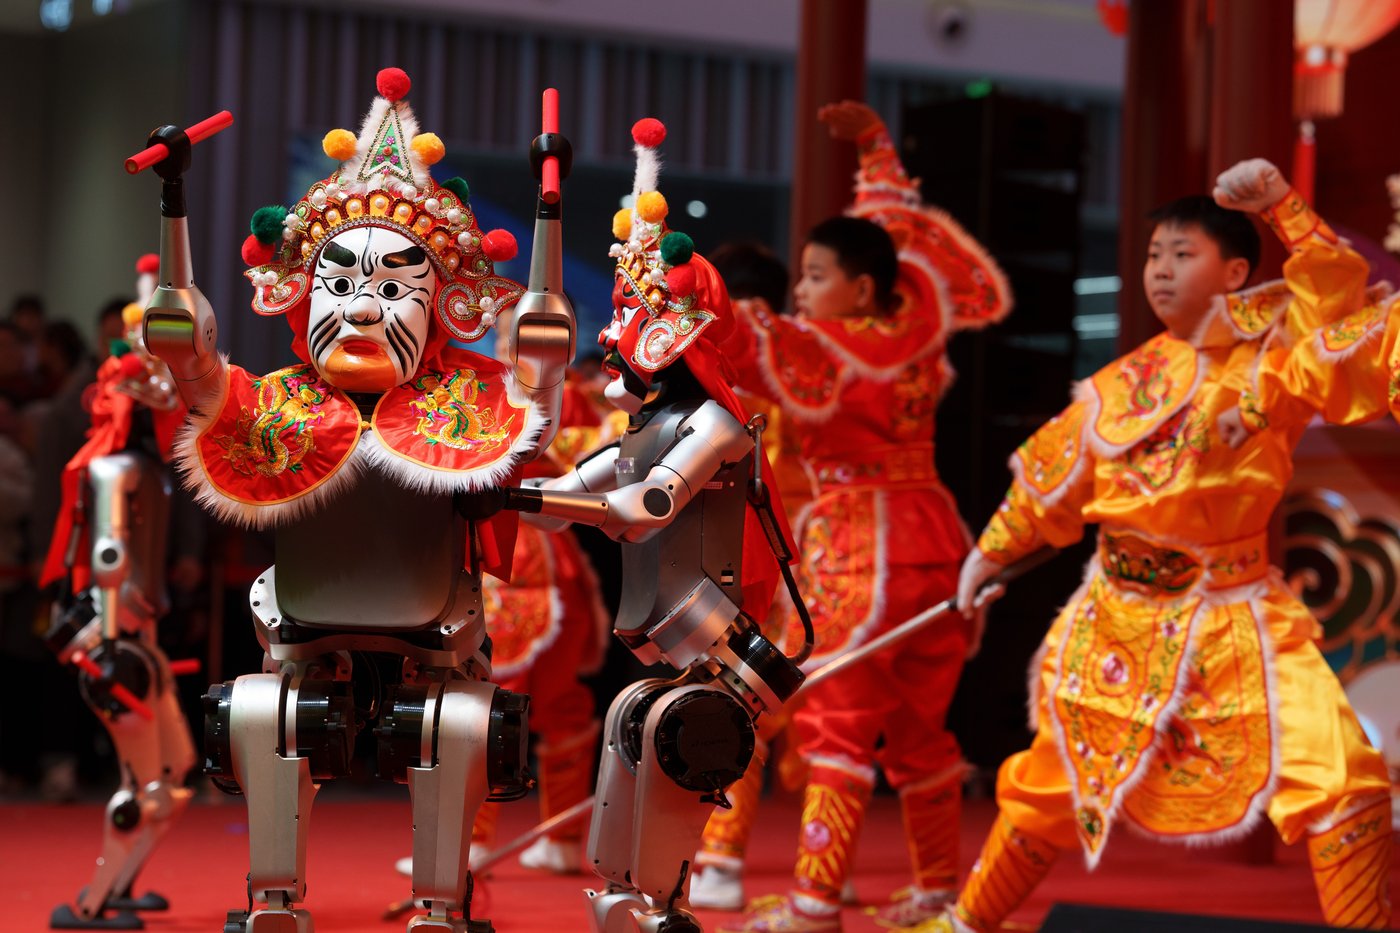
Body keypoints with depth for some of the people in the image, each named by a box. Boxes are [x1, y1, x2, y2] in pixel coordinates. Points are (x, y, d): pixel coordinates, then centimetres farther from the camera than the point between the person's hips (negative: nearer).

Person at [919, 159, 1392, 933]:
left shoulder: (1273, 349, -5)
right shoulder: (1121, 383, 4)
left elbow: (1336, 289, -24)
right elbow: (1051, 478, 14)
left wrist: (1282, 206, -28)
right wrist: (990, 554, 20)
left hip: (1232, 614, -3)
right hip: (1122, 614, 3)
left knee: (1342, 779, -19)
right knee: (1054, 783, 19)